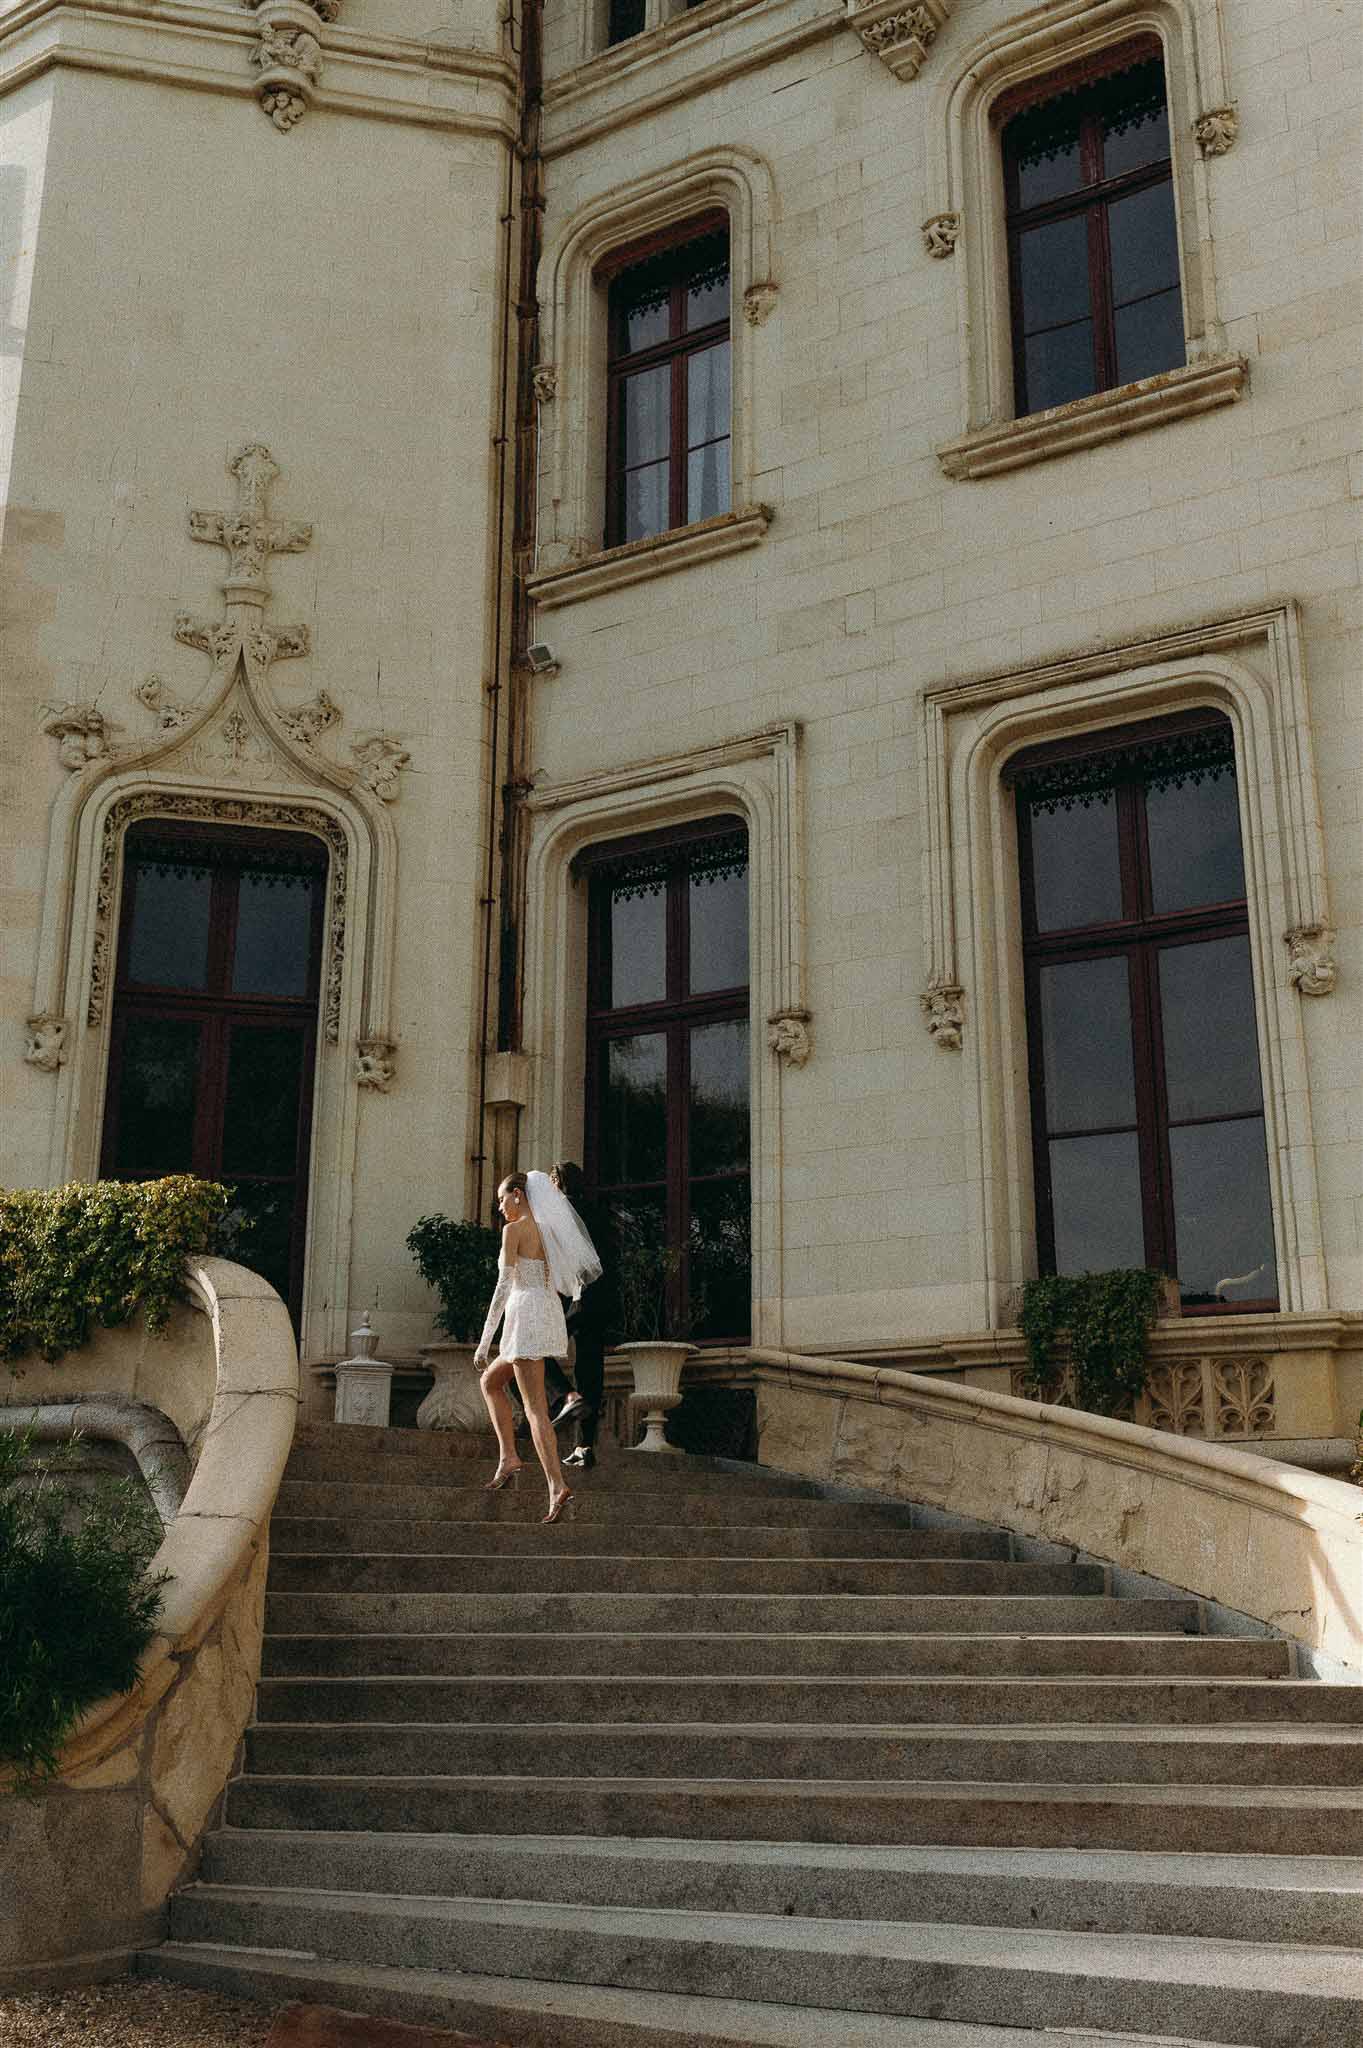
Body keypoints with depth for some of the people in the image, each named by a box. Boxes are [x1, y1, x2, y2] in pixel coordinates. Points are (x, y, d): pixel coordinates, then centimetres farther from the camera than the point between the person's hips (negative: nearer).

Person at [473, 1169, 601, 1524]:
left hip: (526, 1314, -8)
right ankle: (507, 1456, 12)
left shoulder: (514, 1229, -7)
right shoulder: (548, 1230, 16)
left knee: (535, 1407, -9)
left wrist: (485, 1340, -12)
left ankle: (557, 1485, -18)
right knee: (490, 1382, 21)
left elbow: (504, 1285, -13)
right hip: (550, 1313, 8)